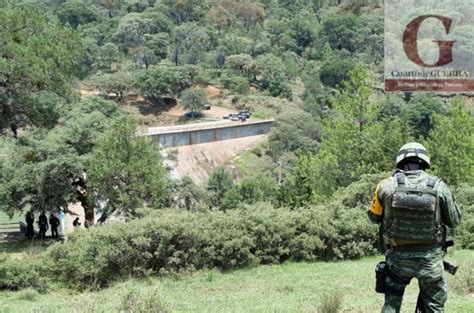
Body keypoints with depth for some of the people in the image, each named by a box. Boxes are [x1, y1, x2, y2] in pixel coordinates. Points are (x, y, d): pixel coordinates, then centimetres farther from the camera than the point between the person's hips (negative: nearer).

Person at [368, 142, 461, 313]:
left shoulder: (386, 185, -8)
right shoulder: (439, 186, -9)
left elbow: (374, 217, 6)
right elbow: (455, 221, 3)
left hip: (397, 257, 1)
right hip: (430, 258, -1)